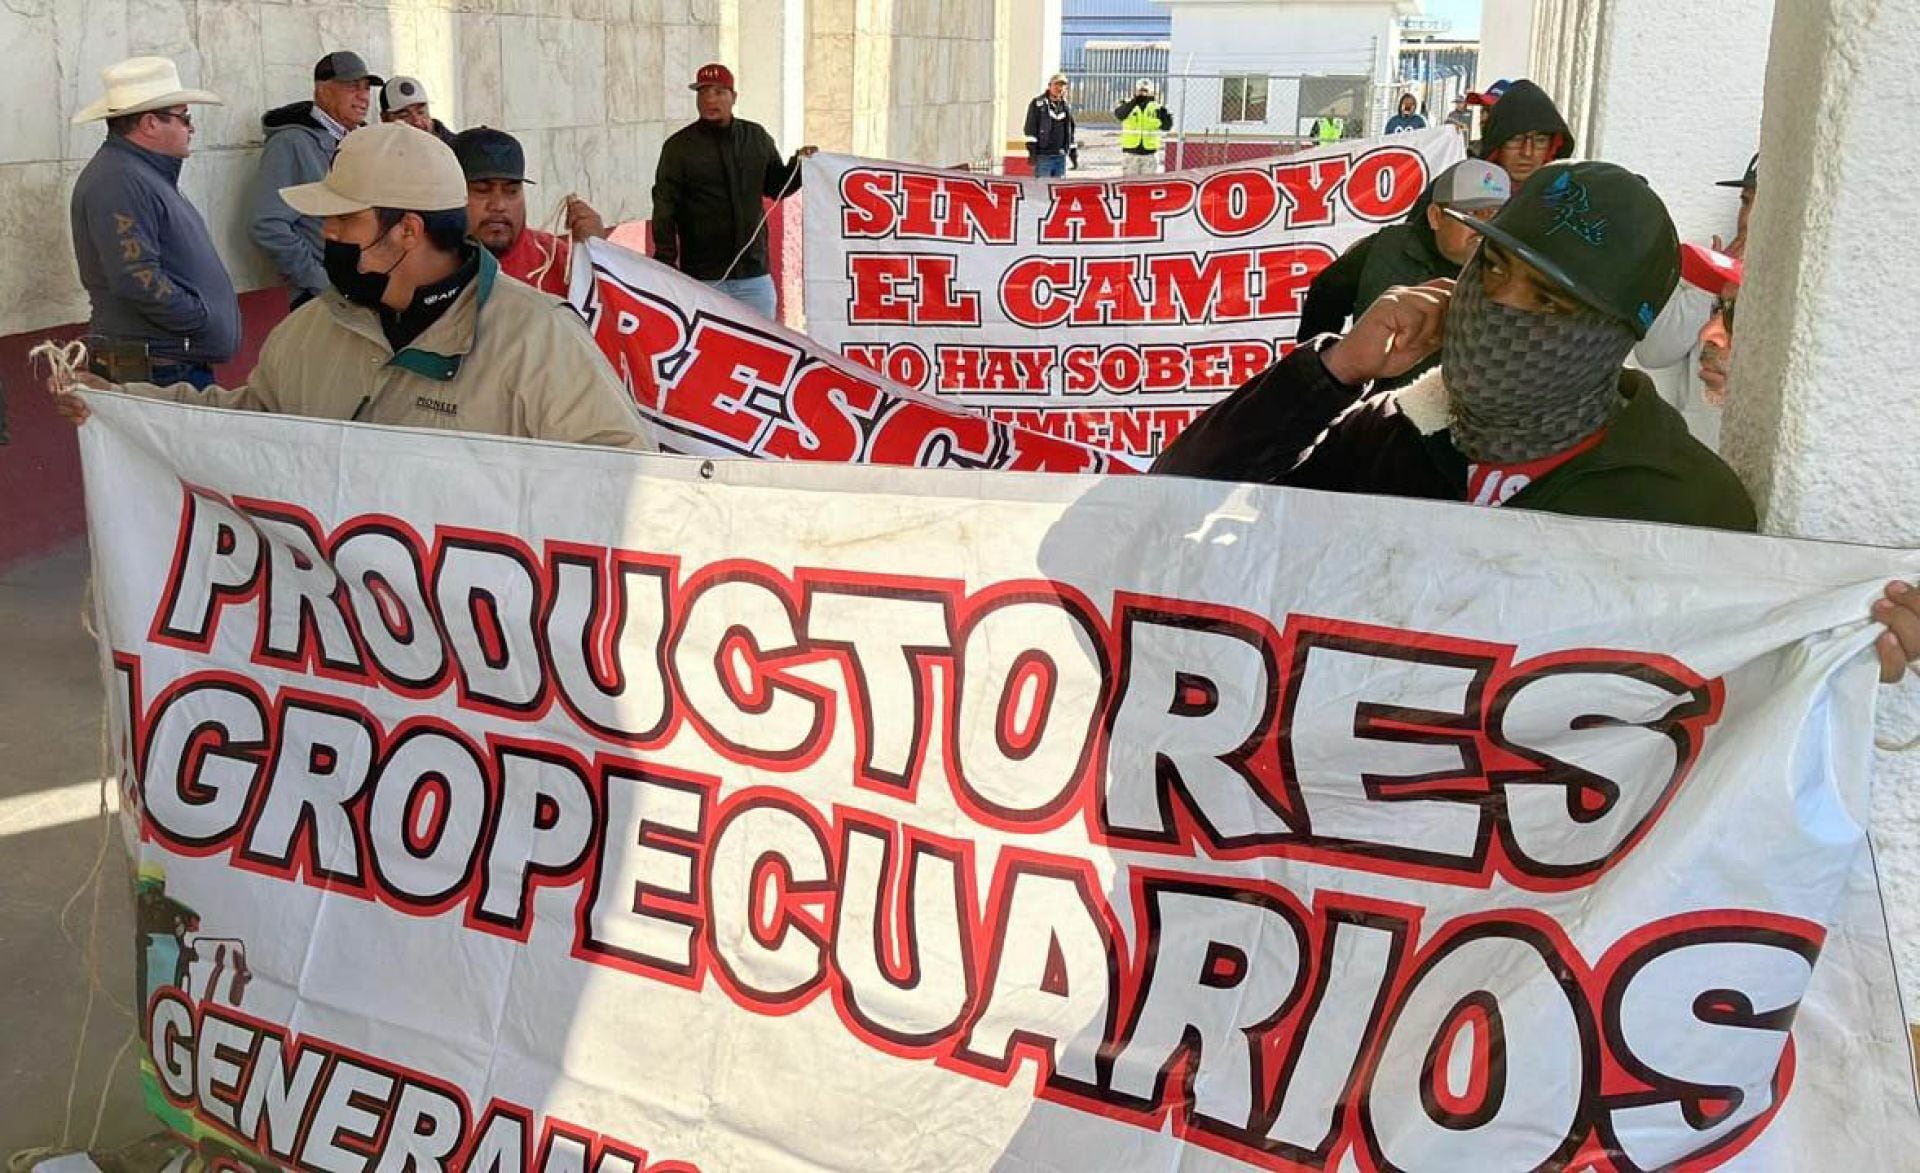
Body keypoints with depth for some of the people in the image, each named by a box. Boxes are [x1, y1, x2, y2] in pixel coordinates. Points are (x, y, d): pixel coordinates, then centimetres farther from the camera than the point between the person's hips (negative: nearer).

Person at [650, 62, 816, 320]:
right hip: (702, 277, -4)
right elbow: (664, 209, -4)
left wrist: (797, 166, 0)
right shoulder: (679, 146, -1)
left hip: (754, 273, 4)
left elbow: (776, 188, 20)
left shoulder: (757, 137, 10)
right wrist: (666, 263, -13)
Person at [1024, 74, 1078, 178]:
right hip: (1043, 156, -5)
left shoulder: (1066, 107, 16)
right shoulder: (1038, 104, 0)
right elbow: (1030, 128, -6)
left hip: (1061, 156, 5)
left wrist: (1074, 153, 17)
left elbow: (1071, 131, 22)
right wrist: (1032, 151, -14)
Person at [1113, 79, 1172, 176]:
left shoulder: (1156, 108, 3)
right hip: (1130, 153, -1)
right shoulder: (1127, 104, 0)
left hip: (1150, 154, 1)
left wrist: (1166, 117, -25)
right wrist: (1134, 102, -35)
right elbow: (1119, 114, -22)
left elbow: (1166, 127, -3)